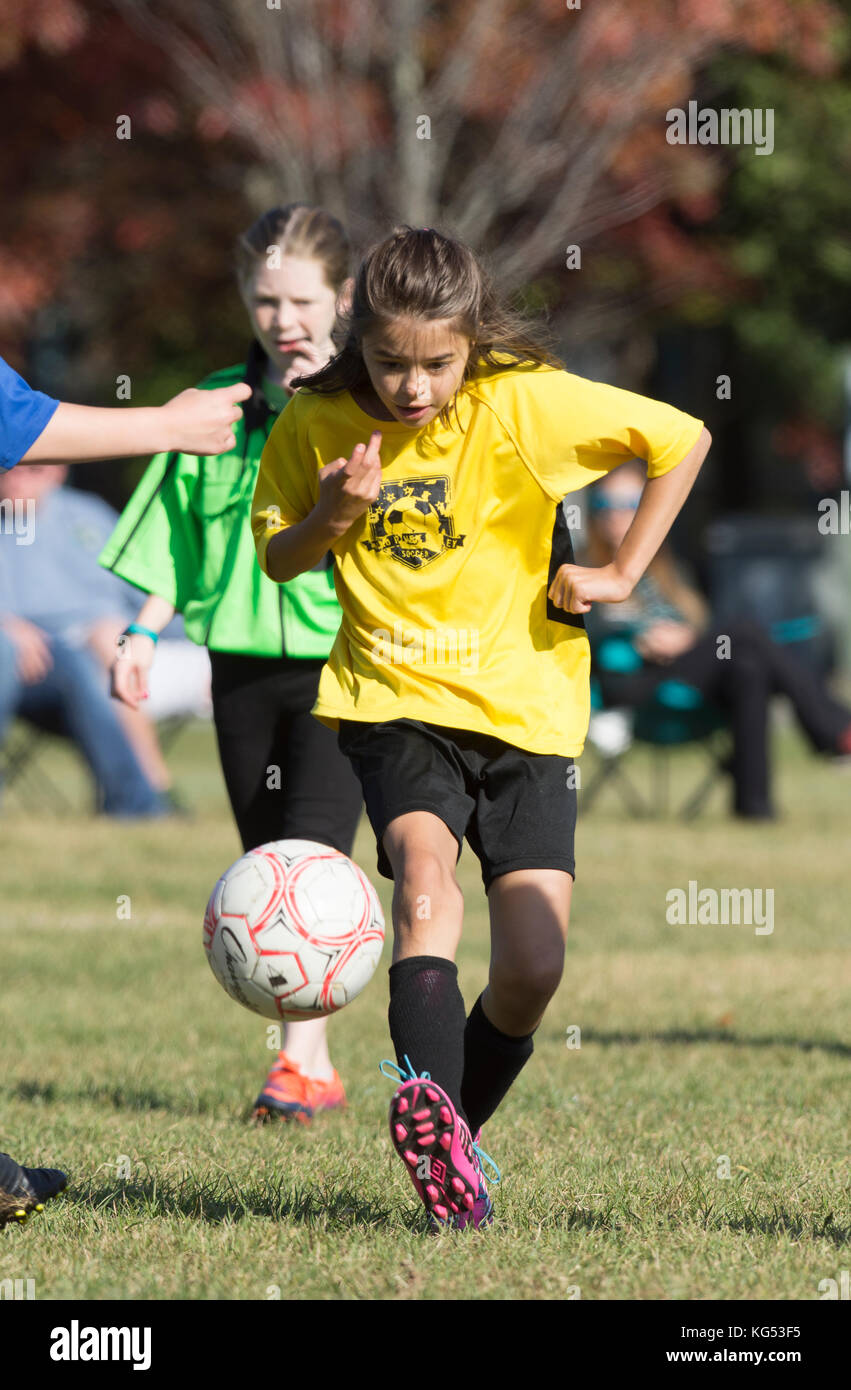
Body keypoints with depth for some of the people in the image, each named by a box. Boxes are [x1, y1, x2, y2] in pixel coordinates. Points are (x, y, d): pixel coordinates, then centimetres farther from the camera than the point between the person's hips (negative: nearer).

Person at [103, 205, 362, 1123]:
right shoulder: (219, 403, 8)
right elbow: (175, 534, 13)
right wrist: (144, 632, 9)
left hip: (342, 659, -5)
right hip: (242, 660, 5)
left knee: (312, 850, -17)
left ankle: (303, 1058, -19)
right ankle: (313, 1068, 15)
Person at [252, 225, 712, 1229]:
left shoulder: (526, 404, -11)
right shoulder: (318, 423, -4)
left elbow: (683, 439, -3)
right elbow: (277, 561, 9)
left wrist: (622, 573, -3)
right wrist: (332, 518, -13)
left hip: (522, 704, 0)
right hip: (391, 703, 0)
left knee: (534, 967, -7)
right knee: (424, 873, -30)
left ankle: (452, 1139, 18)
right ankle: (435, 1120, -47)